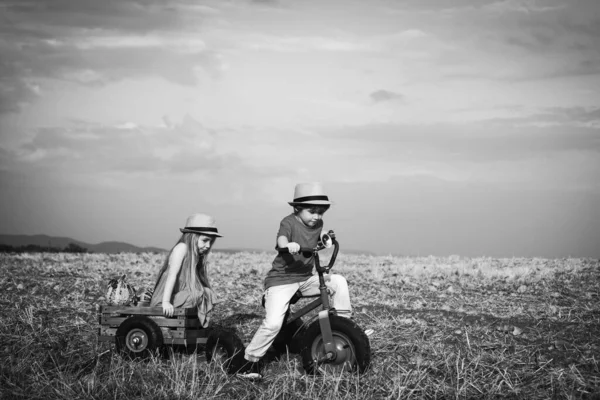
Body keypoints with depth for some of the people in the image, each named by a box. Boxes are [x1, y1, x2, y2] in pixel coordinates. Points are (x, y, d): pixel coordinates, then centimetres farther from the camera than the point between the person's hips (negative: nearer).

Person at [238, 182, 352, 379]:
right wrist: (288, 245, -55)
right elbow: (281, 238, -32)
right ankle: (251, 359, -4)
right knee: (273, 323, -19)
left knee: (339, 281, -10)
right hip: (281, 279, -6)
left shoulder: (317, 223, 7)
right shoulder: (290, 222, -12)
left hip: (306, 279, 6)